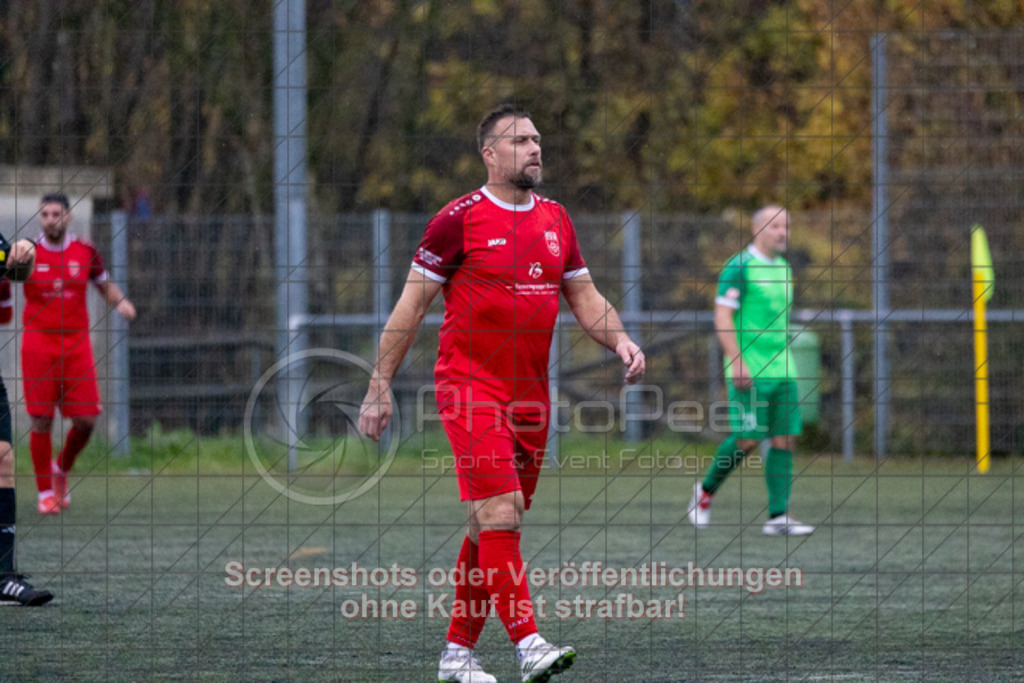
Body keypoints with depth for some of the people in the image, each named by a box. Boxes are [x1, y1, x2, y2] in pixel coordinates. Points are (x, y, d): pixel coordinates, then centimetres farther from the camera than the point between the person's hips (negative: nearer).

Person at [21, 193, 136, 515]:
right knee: (41, 420, -6)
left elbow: (105, 285, 19)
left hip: (77, 343, 2)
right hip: (38, 342, -2)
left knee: (85, 420, -3)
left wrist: (120, 301, 0)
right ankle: (45, 493, 6)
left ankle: (62, 470, 25)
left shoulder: (85, 252, 4)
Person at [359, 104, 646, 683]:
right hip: (470, 389, -6)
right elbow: (413, 304, -2)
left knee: (494, 528, 8)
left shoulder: (555, 219, 12)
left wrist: (620, 340, -2)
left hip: (530, 395, 6)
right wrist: (380, 388, -3)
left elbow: (585, 297, 19)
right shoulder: (461, 219, -6)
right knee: (500, 515, -16)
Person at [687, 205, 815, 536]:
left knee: (785, 439, -1)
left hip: (781, 370, 7)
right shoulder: (740, 267, -8)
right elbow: (722, 316, -12)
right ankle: (706, 491, 15)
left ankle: (778, 517, -1)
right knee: (748, 438, -9)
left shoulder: (783, 268, 16)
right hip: (749, 372, -7)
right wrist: (736, 361, -19)